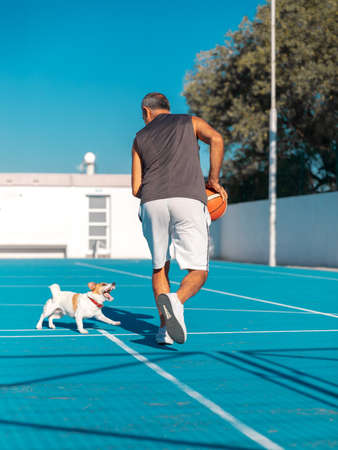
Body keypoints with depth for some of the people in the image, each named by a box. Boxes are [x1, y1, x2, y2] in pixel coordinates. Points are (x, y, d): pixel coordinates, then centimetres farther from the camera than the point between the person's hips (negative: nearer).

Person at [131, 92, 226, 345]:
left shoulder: (140, 138, 25)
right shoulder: (191, 122, 22)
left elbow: (137, 189, 19)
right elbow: (216, 139, -1)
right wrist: (214, 180, 7)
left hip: (152, 202, 2)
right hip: (189, 199, -2)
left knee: (160, 267, 19)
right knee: (198, 272, 2)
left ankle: (165, 328, 8)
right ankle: (176, 300, -29)